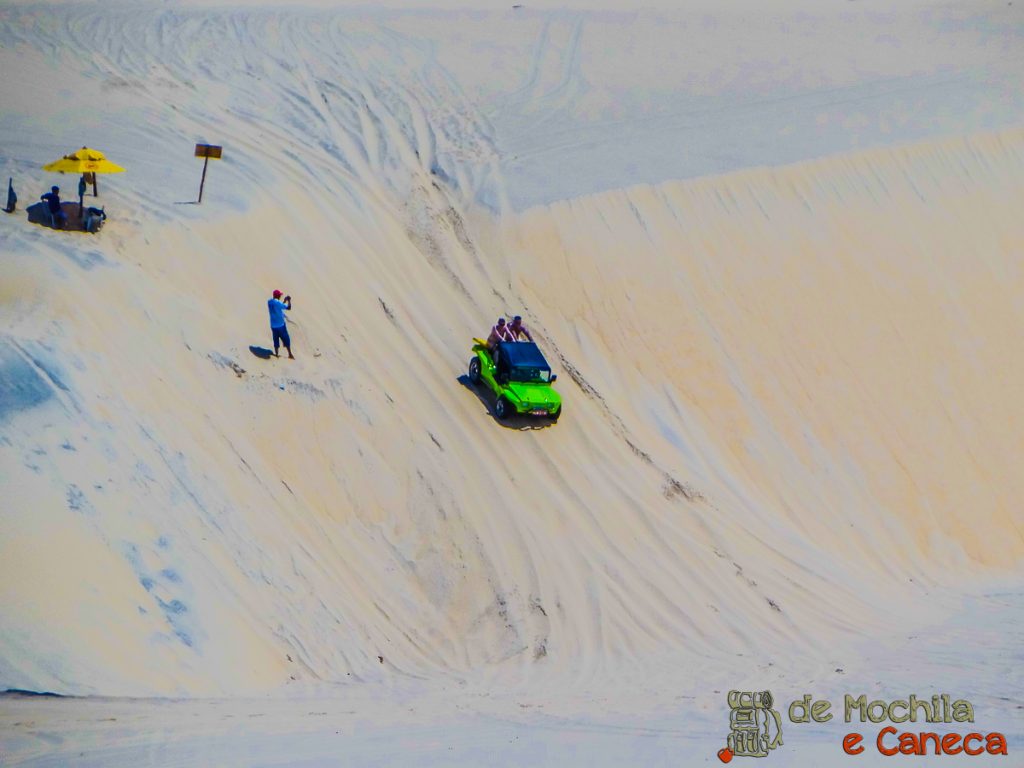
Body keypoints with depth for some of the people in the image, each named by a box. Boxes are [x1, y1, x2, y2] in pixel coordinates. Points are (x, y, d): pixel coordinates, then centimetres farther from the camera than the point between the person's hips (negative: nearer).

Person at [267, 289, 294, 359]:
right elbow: (288, 307, -15)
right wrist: (289, 300, 0)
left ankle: (276, 354, 14)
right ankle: (290, 354, 5)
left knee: (276, 340, 13)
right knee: (286, 339, 3)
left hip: (273, 325, 6)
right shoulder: (278, 303, -19)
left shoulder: (269, 302, 3)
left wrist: (284, 301, 21)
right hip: (280, 324, -6)